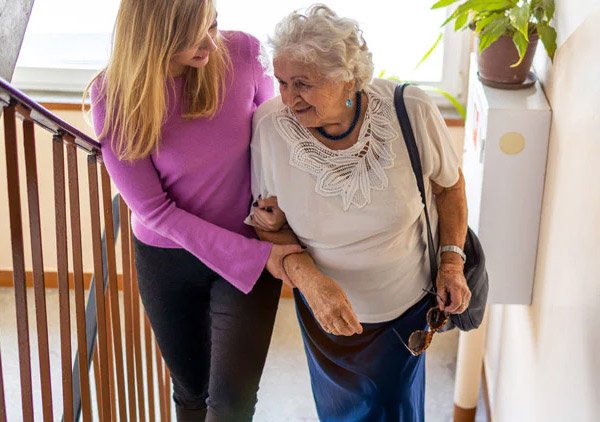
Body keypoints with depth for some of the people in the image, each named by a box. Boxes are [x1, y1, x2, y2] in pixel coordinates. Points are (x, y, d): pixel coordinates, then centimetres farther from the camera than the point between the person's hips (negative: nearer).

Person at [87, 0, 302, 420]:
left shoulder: (243, 52, -17)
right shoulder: (115, 96, -20)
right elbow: (154, 209, -17)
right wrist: (255, 256, -22)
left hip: (252, 247, 0)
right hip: (166, 256, 0)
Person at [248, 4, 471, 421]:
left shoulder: (412, 112, -26)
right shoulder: (270, 125, -25)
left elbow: (449, 183, -5)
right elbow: (270, 225, -13)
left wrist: (452, 262, -12)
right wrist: (309, 280, -30)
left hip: (408, 304, 0)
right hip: (326, 308, 1)